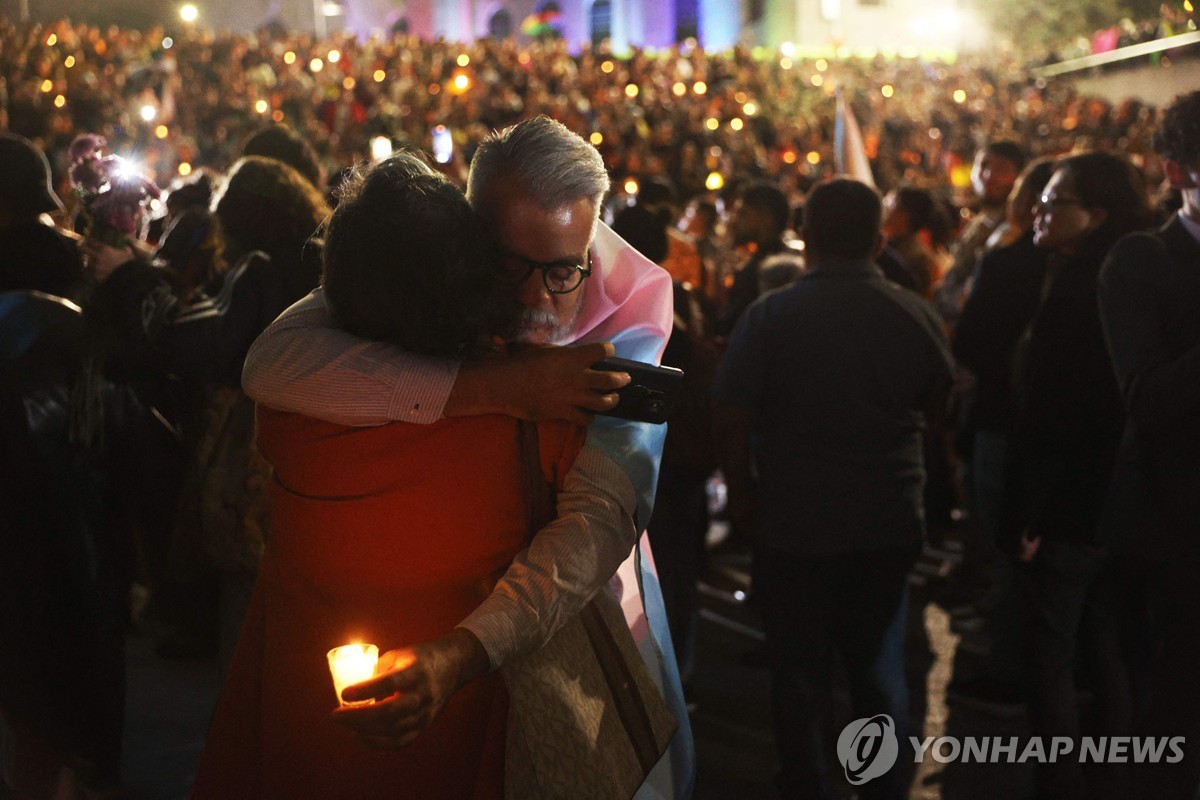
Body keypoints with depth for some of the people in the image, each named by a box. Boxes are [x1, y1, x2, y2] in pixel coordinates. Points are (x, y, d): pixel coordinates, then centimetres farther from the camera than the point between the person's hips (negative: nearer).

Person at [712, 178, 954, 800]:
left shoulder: (769, 316, -12)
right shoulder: (916, 316, -6)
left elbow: (731, 421, -12)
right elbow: (939, 405, 7)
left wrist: (742, 492, 2)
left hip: (794, 522, -2)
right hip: (890, 523, 3)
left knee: (797, 674, 12)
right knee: (878, 665, 18)